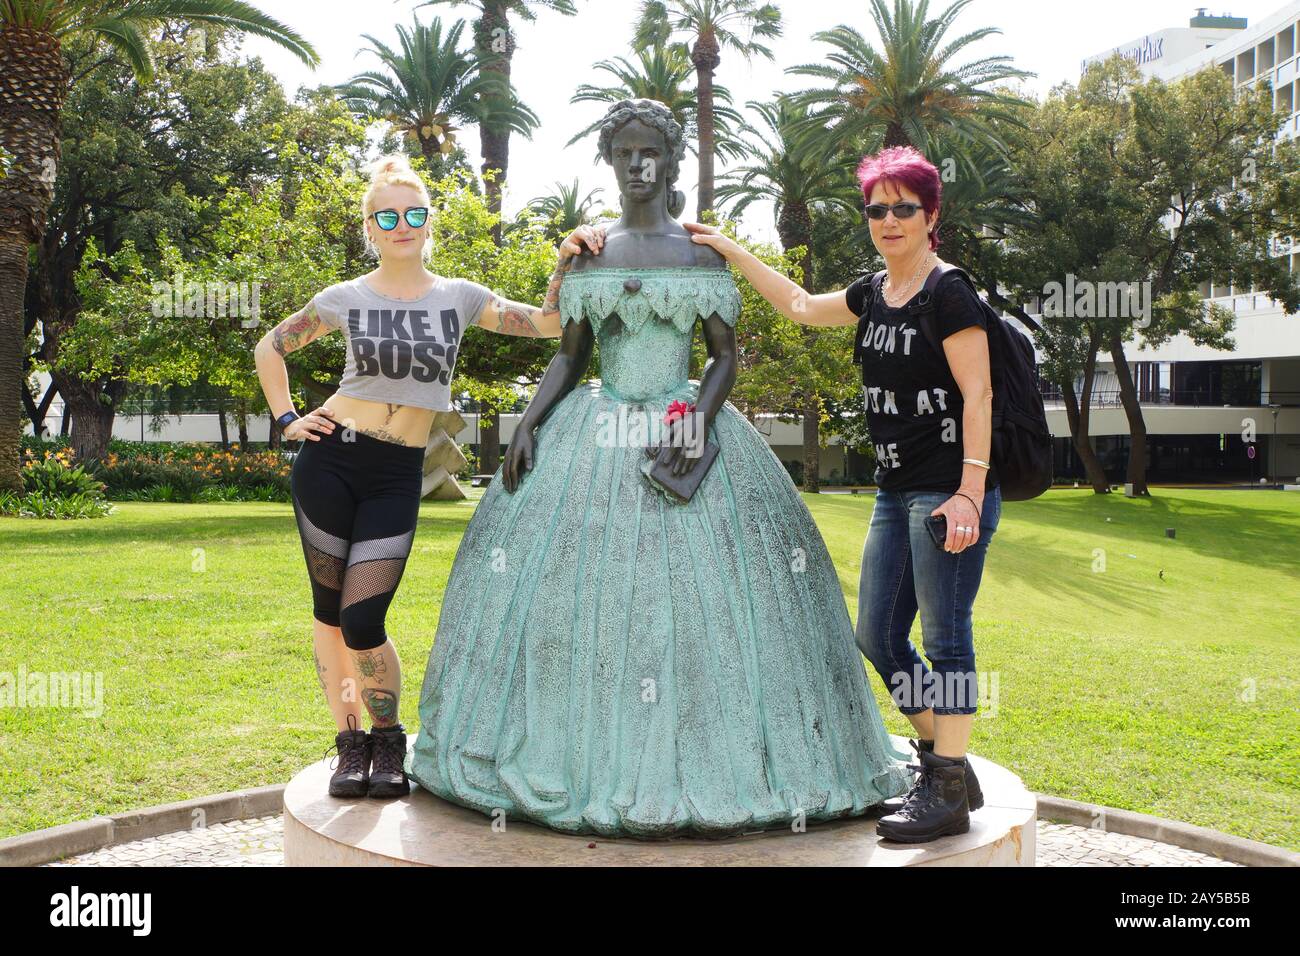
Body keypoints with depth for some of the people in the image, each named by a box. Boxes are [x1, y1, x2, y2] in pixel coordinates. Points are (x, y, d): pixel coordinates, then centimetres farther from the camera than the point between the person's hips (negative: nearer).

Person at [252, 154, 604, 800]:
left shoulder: (459, 298, 4)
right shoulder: (347, 298, 2)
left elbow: (549, 324, -2)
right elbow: (269, 348, 14)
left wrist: (567, 261, -14)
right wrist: (286, 420, 5)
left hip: (397, 478, 0)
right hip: (330, 459, 1)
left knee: (362, 621, -7)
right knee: (328, 610, 6)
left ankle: (388, 740, 17)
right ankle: (350, 743, 22)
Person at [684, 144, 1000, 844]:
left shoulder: (948, 293, -10)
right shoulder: (874, 295, 14)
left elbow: (977, 394, -15)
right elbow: (800, 305, 28)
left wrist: (970, 491, -23)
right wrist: (730, 250, 27)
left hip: (949, 491, -9)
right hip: (896, 491, 9)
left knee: (945, 637, -4)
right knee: (877, 637, 11)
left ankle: (949, 792, 5)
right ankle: (936, 759, 25)